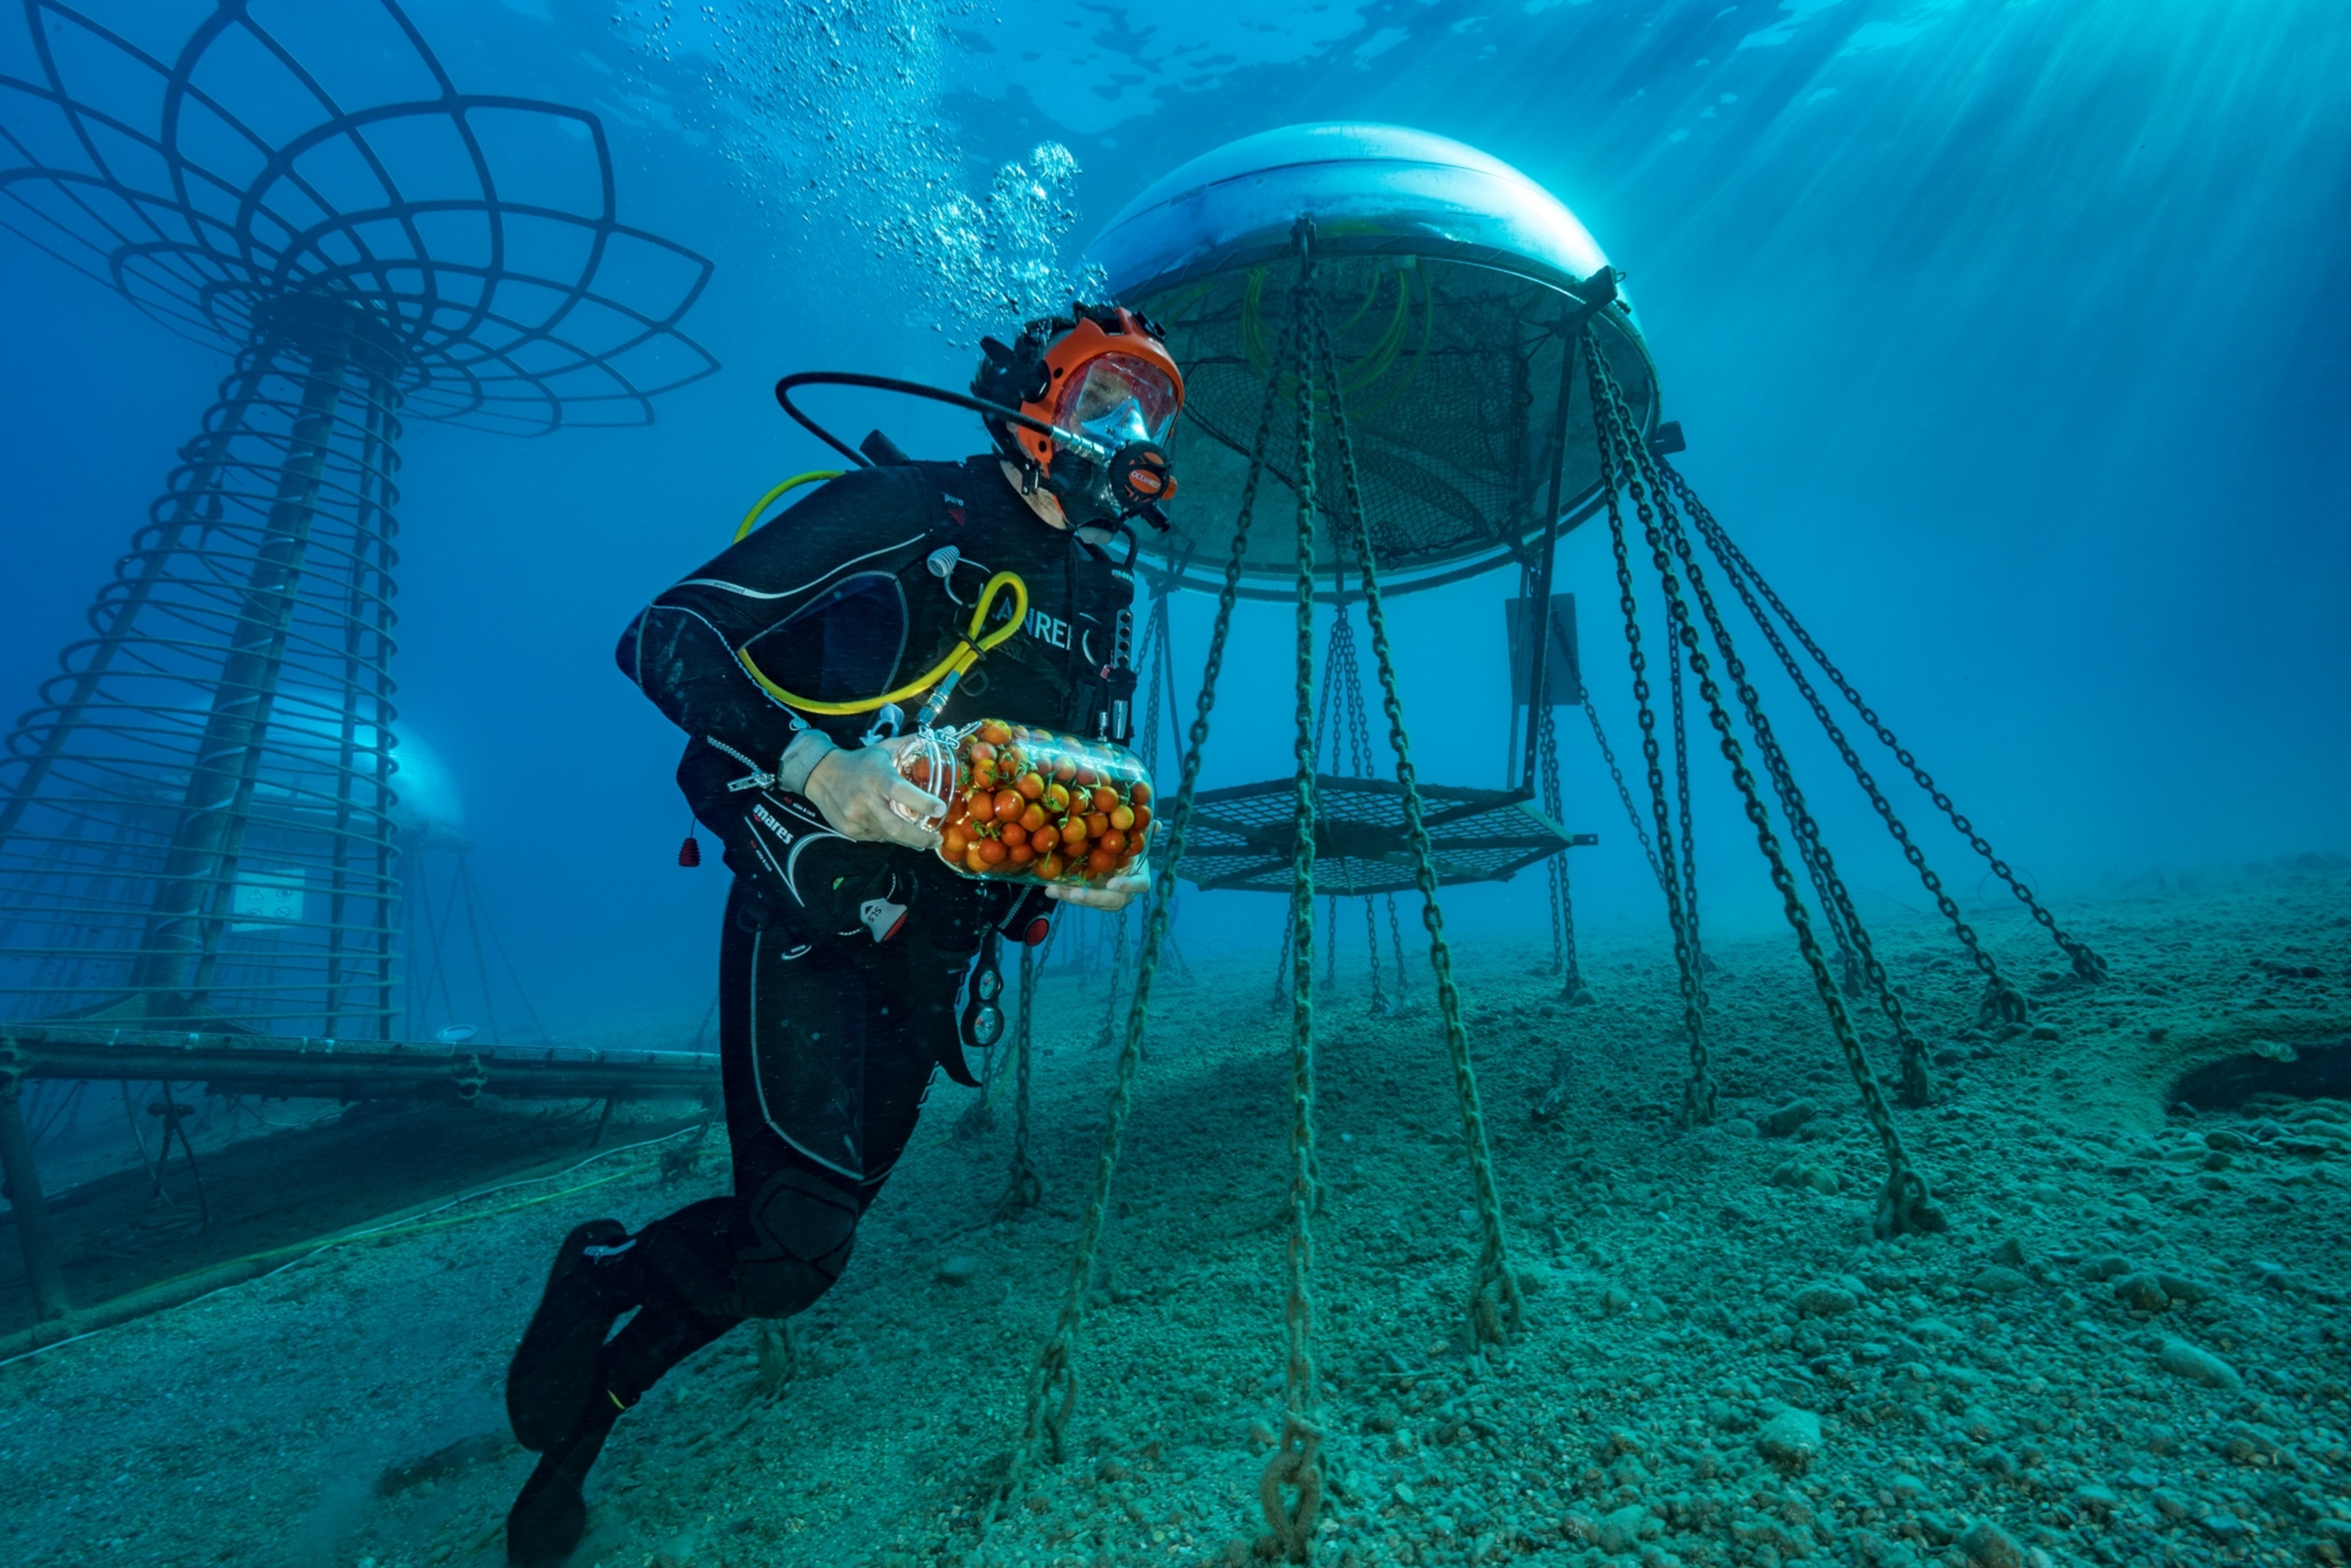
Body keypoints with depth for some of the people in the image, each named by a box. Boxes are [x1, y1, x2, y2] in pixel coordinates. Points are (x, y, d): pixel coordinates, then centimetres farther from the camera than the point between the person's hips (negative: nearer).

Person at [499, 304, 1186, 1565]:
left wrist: (1101, 866, -4)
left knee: (811, 1229, 13)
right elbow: (664, 634, -14)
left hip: (933, 951, 7)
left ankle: (584, 1419, 39)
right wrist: (812, 764, -30)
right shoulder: (907, 509, -8)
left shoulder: (1105, 600, 12)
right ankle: (599, 1270, 24)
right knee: (796, 1246, -10)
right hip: (804, 922, -6)